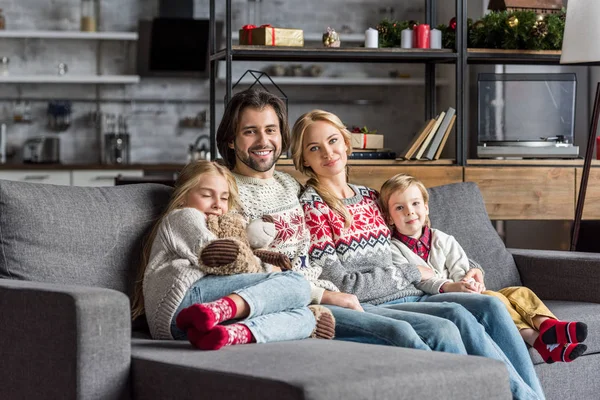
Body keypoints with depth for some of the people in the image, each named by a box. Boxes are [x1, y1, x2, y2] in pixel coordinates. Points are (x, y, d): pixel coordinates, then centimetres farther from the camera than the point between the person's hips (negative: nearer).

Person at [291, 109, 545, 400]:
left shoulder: (368, 196, 19)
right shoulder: (310, 207, -3)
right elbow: (340, 285, -10)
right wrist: (412, 274, -3)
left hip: (404, 298, 7)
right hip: (364, 309, -7)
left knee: (489, 305, -17)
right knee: (457, 316, -28)